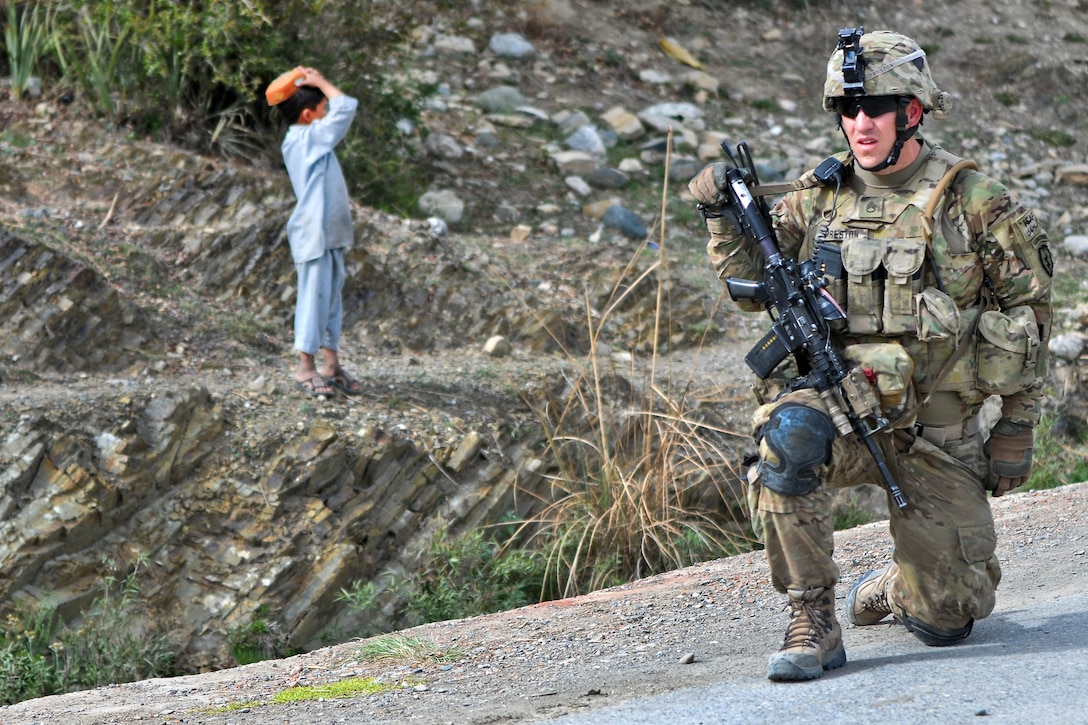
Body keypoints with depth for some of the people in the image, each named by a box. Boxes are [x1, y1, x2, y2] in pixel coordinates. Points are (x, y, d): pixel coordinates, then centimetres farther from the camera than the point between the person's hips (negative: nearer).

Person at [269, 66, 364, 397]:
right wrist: (320, 83, -10)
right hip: (314, 235, -10)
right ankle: (305, 369, 3)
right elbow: (345, 107, -20)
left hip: (330, 235, 10)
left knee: (331, 298, 13)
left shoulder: (298, 140, 12)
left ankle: (331, 366, 20)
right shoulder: (310, 138, -16)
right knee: (314, 298, -3)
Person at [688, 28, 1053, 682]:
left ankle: (890, 590, 41)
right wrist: (723, 215, -11)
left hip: (940, 433, -1)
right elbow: (753, 288, 7)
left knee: (945, 620, 2)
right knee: (790, 432, -37)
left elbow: (1029, 313, 2)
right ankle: (813, 623, -24)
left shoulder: (974, 203, -4)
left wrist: (1017, 430, 2)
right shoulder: (819, 196, 4)